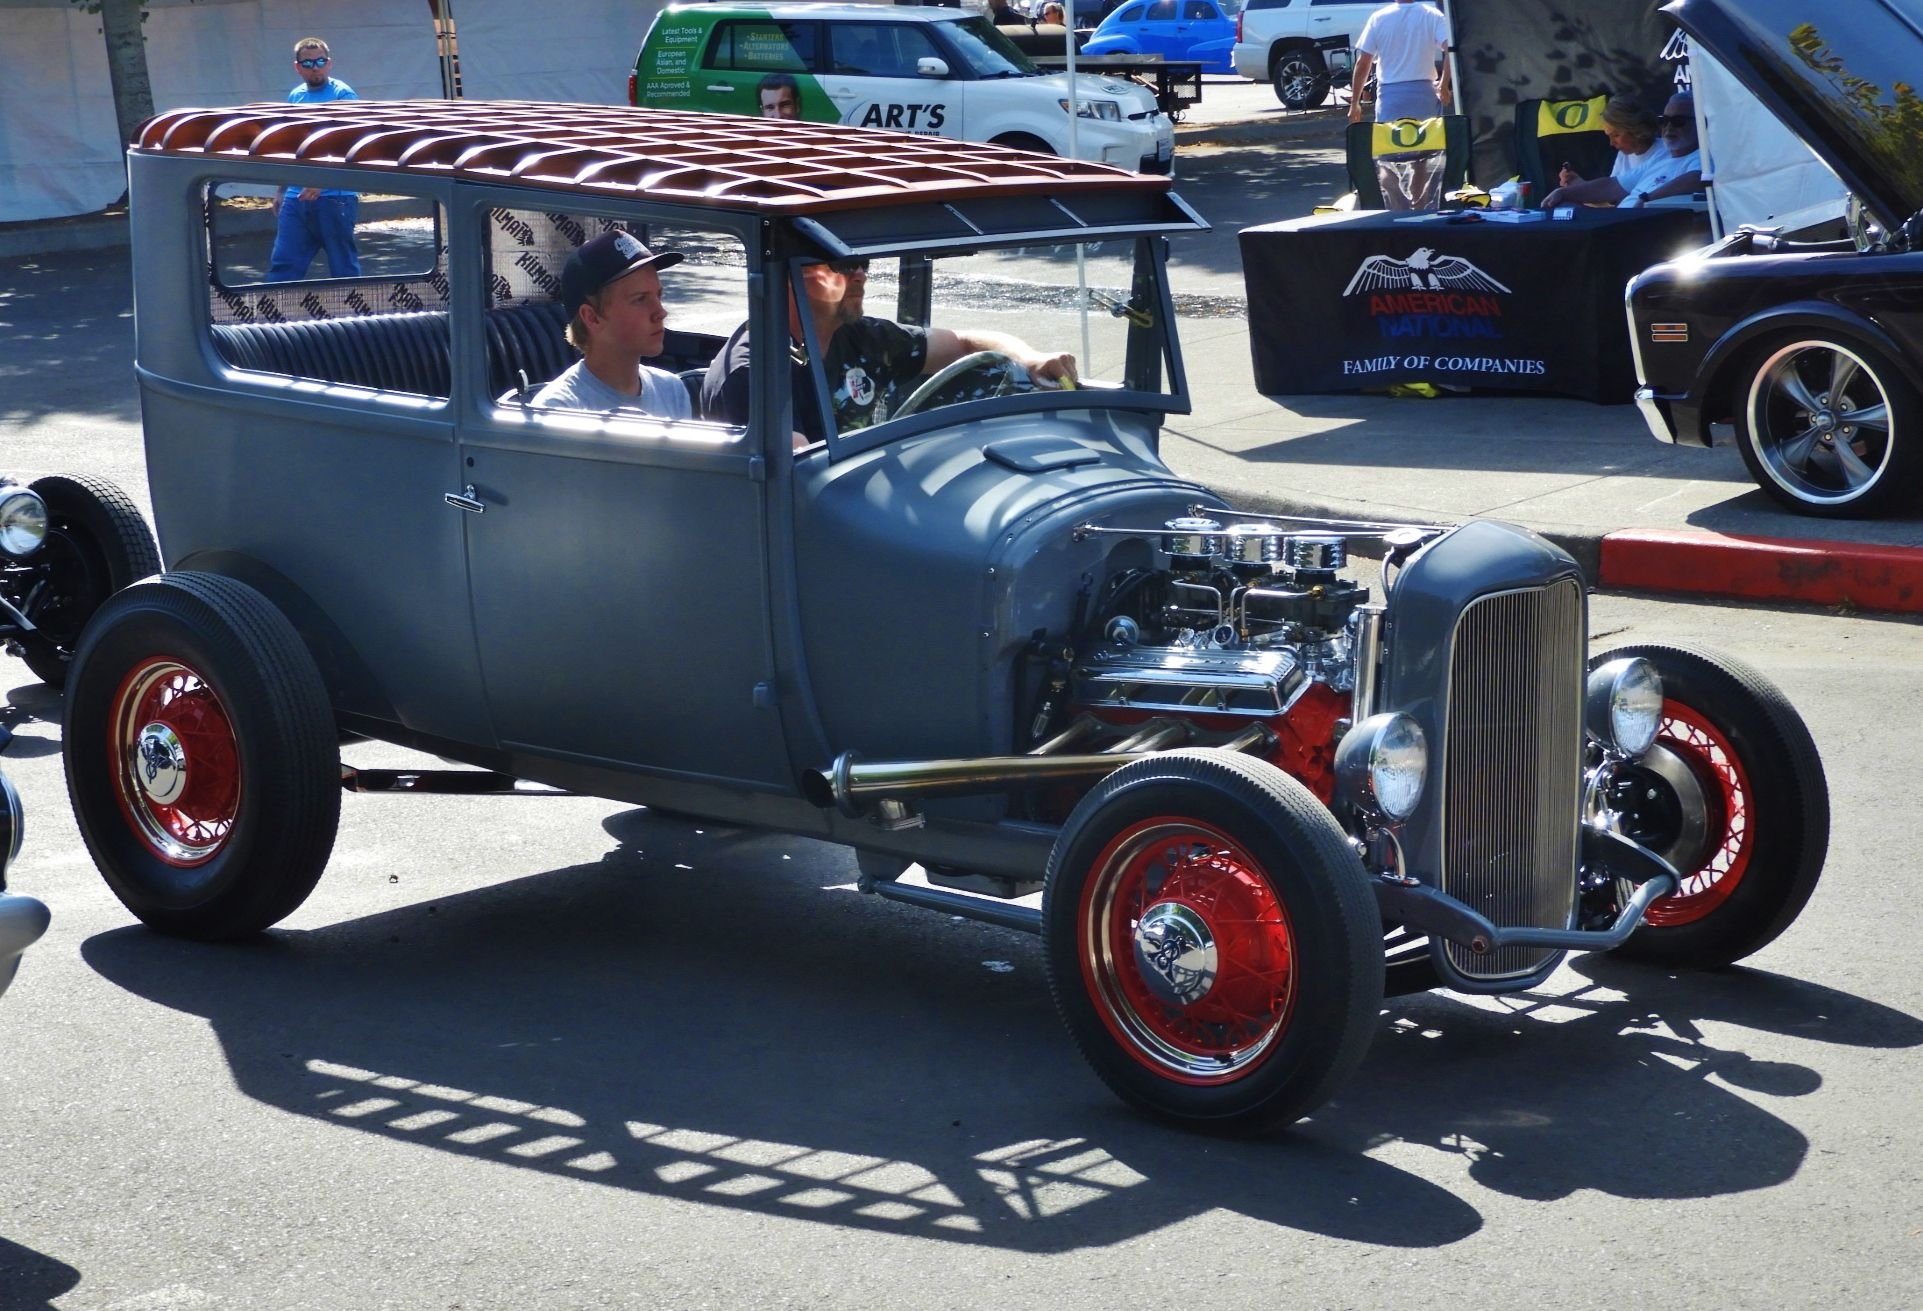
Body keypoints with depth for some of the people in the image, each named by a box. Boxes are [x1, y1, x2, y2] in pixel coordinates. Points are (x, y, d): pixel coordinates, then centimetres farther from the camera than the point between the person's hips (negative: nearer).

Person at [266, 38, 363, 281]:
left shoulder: (342, 95, -6)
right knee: (282, 265, 2)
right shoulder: (295, 96, 14)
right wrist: (282, 188, 21)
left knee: (343, 267, 2)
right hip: (296, 197, 6)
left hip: (334, 197, -6)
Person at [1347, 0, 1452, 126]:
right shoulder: (1432, 16, 0)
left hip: (1391, 96, 0)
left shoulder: (1378, 19, 1)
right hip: (1424, 92, 0)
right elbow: (1450, 50, -14)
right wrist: (1444, 87, -4)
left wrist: (1354, 102, 8)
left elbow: (1362, 64, 1)